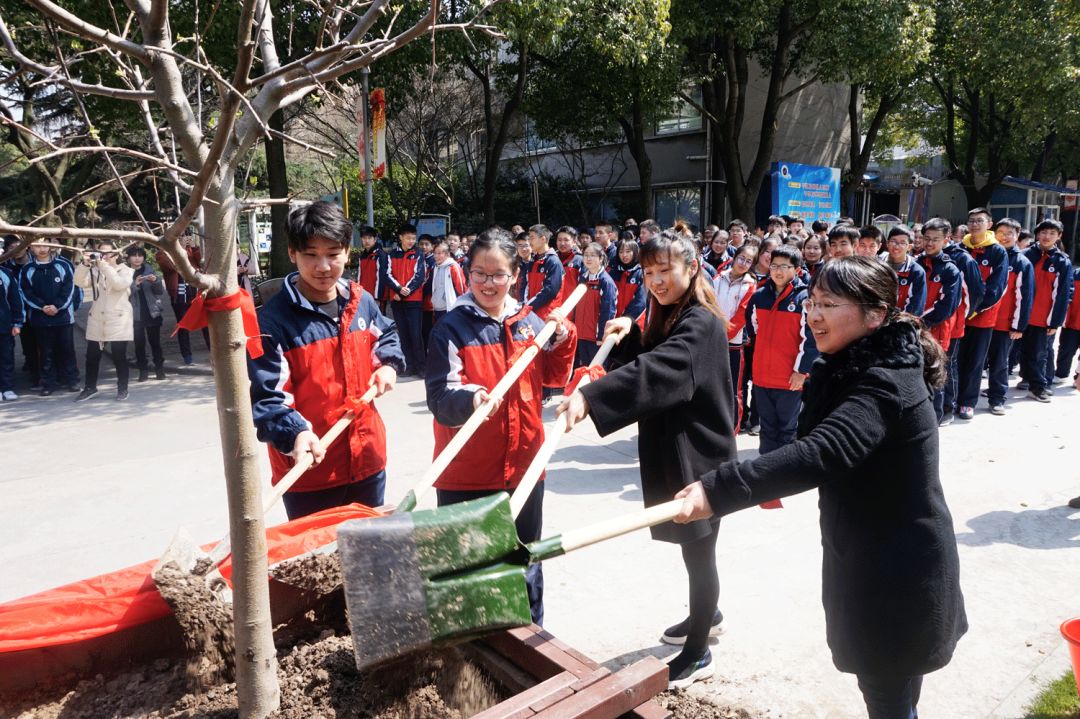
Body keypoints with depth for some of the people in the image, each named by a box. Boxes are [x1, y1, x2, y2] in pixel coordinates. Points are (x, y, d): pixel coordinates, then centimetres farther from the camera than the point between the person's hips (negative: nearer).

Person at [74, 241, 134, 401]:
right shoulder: (94, 271, 12)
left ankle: (122, 389, 11)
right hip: (97, 320, 4)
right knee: (92, 356, 9)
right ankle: (90, 387, 23)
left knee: (119, 356, -2)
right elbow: (80, 282, -4)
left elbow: (119, 284, -20)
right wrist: (85, 264, -17)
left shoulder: (126, 271, 0)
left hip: (118, 321, -4)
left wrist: (104, 266, -22)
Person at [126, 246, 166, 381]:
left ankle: (159, 369, 12)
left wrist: (156, 281, -18)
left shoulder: (149, 270, 5)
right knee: (139, 343, 1)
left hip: (152, 312, 1)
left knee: (155, 341, 4)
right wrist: (135, 284, -24)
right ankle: (143, 370, 9)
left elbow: (161, 291, 2)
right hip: (135, 314, -1)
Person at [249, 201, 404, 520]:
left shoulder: (362, 302, 2)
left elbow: (387, 335, 23)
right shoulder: (274, 318, -15)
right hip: (308, 468, -5)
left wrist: (389, 364, 2)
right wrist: (294, 433, -35)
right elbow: (267, 394, -19)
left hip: (367, 459, 5)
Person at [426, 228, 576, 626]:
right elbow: (440, 396, -17)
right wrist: (469, 398, -38)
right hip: (466, 473, -4)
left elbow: (553, 377, 11)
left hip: (523, 465, 4)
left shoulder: (530, 321, 4)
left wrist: (562, 339, -6)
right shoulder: (452, 327, -9)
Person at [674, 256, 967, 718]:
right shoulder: (853, 369, 3)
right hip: (868, 561, 9)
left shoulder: (885, 384, -27)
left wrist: (717, 489, -51)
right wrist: (775, 485, 0)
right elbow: (823, 448, 15)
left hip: (900, 574, -9)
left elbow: (823, 452, -44)